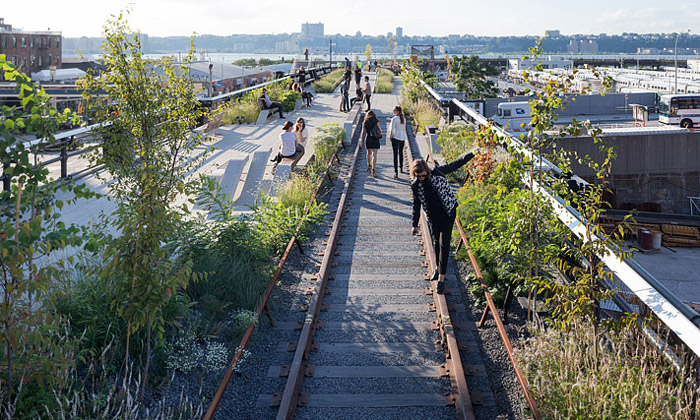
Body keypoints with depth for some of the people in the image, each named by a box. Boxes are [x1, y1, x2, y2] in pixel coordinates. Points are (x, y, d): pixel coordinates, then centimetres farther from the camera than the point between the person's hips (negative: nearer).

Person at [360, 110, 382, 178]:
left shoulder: (365, 122, 2)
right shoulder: (376, 121, -3)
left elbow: (363, 133, 1)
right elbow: (380, 131, 0)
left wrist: (361, 142, 5)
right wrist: (379, 134, 23)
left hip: (367, 139, 3)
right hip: (375, 139, -3)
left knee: (369, 152, 26)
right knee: (374, 155, -4)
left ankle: (369, 166, 39)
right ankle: (373, 170, -14)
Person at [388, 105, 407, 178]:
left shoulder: (394, 118, -11)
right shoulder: (403, 119, 9)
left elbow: (391, 129, -14)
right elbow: (404, 129, 14)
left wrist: (390, 136, 2)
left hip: (396, 137, -6)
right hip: (402, 137, 6)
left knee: (395, 154, -7)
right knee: (401, 153, 23)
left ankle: (396, 172, -14)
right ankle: (401, 168, 36)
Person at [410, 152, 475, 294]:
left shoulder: (437, 172, -13)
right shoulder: (415, 185, -5)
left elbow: (455, 165, -1)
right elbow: (416, 204, 6)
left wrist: (472, 154, -2)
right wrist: (415, 225, 10)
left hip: (448, 212, -3)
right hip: (433, 215, 3)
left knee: (444, 244, -8)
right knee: (436, 242, 16)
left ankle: (441, 278, -8)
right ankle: (438, 267, 41)